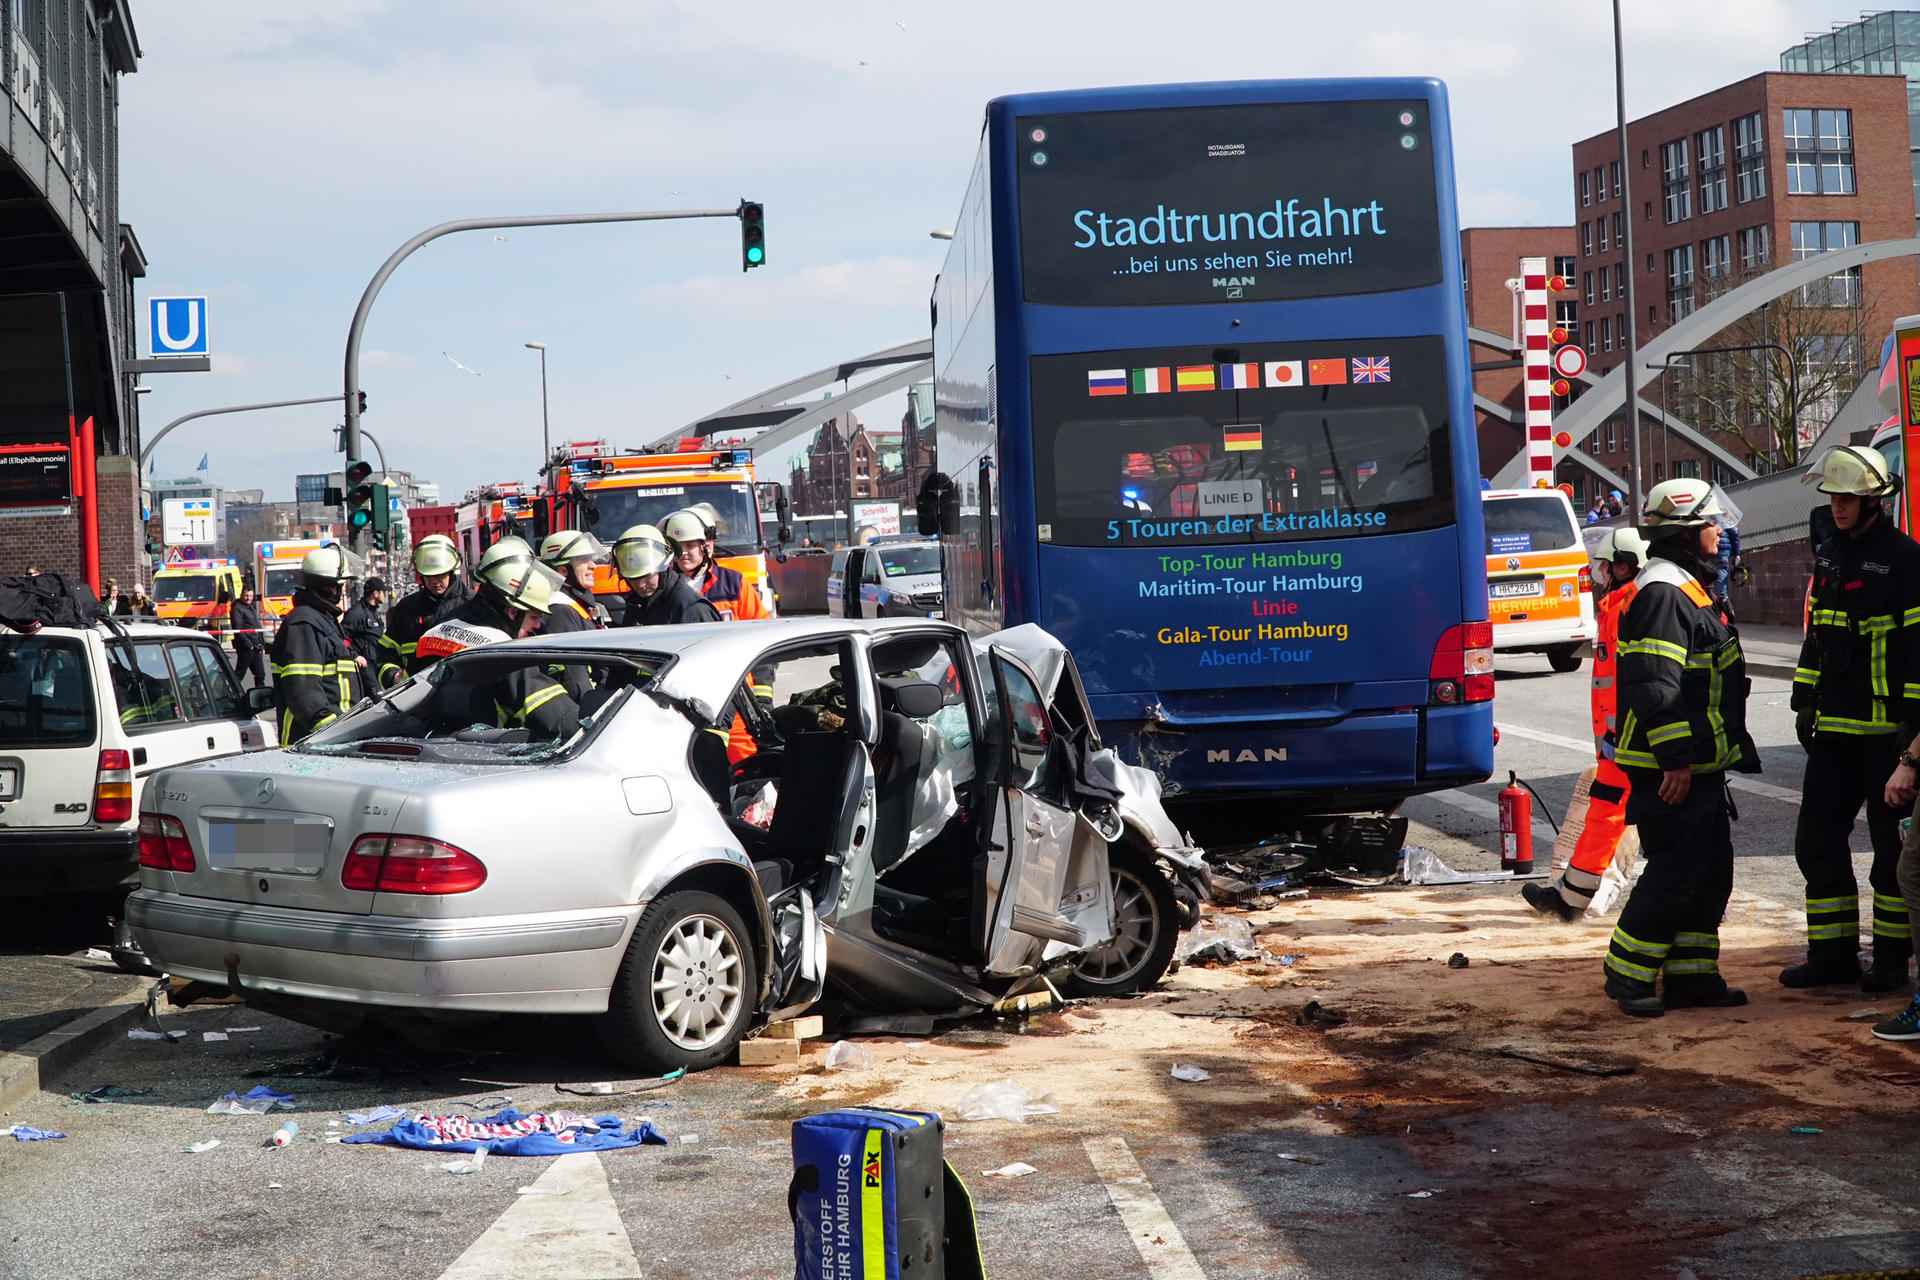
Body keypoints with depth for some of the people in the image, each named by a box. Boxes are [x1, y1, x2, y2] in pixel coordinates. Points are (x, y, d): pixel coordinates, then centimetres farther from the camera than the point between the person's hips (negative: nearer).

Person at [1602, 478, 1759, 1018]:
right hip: (1672, 769, -11)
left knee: (1711, 872, 12)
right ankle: (1627, 974, 0)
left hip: (1699, 765, 11)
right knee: (1673, 873, -9)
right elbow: (1654, 686, -25)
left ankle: (1692, 975, 18)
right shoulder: (1662, 593, -17)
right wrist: (1676, 760, -25)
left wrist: (1734, 747, 26)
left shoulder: (1690, 589, 19)